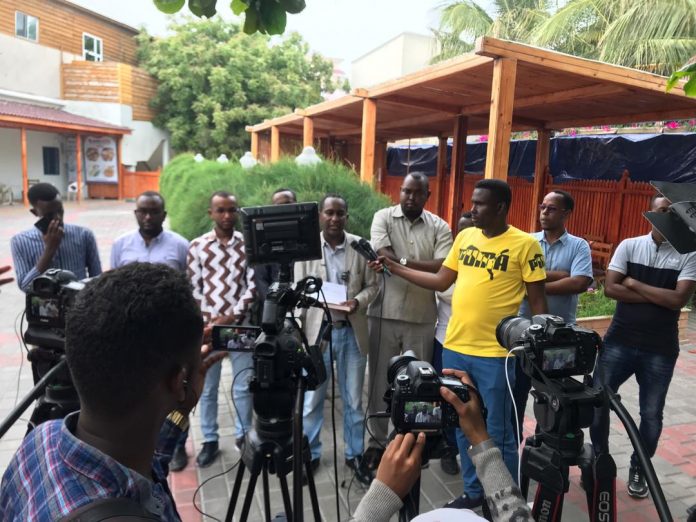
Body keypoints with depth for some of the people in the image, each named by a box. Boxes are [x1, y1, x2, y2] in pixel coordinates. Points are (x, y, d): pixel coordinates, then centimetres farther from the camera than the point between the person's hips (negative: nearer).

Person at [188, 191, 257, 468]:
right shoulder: (197, 246, 1)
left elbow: (253, 285, -2)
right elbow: (194, 288, 2)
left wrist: (232, 316, -10)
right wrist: (207, 320, -6)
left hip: (239, 324, 0)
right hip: (207, 324, 0)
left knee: (244, 385, 7)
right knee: (207, 387, 9)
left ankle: (243, 435, 26)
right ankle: (209, 440, 24)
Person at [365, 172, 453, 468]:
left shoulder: (439, 227, 4)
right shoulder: (383, 217, 2)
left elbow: (444, 268, -9)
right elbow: (384, 256, -13)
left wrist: (401, 261, -14)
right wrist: (424, 266, -13)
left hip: (421, 316, 1)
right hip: (384, 313, -1)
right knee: (380, 379, 9)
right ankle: (377, 441, 24)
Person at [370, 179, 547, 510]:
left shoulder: (524, 244, -8)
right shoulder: (465, 237, 8)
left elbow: (537, 302, -5)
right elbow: (441, 281, 13)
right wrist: (394, 267, 10)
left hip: (495, 354, -6)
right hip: (455, 348, 6)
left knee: (497, 433, 8)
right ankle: (473, 491, 37)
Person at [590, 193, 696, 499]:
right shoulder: (629, 246, 0)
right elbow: (610, 289, -10)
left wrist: (634, 283, -12)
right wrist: (658, 296, -14)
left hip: (660, 349, -1)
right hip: (619, 341, 1)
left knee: (651, 414, 11)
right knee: (597, 401, 5)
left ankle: (639, 469, 33)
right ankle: (599, 459, 28)